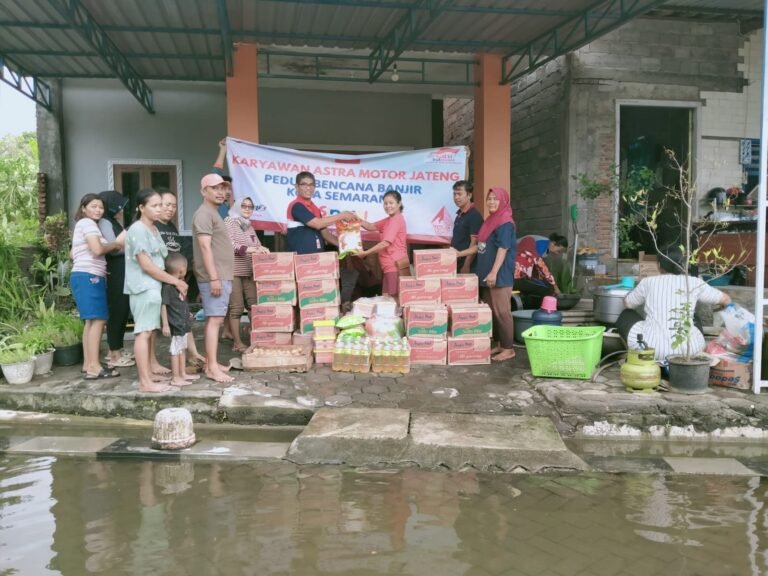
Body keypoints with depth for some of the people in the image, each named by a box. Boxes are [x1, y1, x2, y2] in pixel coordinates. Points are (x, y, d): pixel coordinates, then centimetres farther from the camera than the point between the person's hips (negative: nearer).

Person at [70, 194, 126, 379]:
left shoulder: (82, 225, 25)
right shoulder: (87, 223, -6)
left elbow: (73, 254, 22)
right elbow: (97, 249, -18)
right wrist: (117, 243, -5)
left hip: (85, 276, 11)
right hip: (88, 277, -11)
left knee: (91, 321, 10)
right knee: (98, 320, -13)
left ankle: (88, 364, 12)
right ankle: (94, 367, -15)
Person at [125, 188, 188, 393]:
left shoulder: (153, 229, 17)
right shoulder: (138, 230, -12)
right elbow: (146, 265, -17)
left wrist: (174, 281, 9)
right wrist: (176, 281, -13)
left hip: (154, 287, 9)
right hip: (144, 288, -9)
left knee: (150, 331, 13)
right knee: (144, 333, -9)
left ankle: (150, 373, 21)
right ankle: (145, 382, -8)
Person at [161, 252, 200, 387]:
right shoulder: (168, 287, -18)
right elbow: (163, 306, -19)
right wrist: (165, 324, -20)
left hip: (184, 323, 9)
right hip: (176, 325, -9)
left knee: (182, 349, 17)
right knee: (176, 350, -2)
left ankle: (183, 374, 28)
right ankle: (176, 377, 6)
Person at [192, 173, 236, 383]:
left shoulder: (214, 214, 21)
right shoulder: (204, 214, -10)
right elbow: (205, 247, -19)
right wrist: (214, 278, -23)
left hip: (222, 276, 10)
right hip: (214, 277, -10)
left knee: (215, 320, 11)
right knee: (215, 320, -11)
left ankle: (211, 363, 16)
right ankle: (212, 368, -9)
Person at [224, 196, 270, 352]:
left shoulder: (249, 226, 17)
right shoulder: (229, 222, -5)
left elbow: (257, 245, 19)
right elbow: (229, 245, -17)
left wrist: (261, 249, -4)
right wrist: (250, 249, -25)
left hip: (249, 271, 7)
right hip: (234, 271, -7)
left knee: (254, 304, 4)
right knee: (236, 307, -3)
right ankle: (237, 342, 4)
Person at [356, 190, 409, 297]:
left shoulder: (396, 219, -13)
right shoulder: (389, 220, 19)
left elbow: (386, 243, -19)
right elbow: (371, 227, 15)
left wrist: (365, 253, -15)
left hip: (395, 265, -10)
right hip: (391, 266, 10)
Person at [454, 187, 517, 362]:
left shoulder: (505, 223, -11)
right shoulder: (490, 221, 16)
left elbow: (503, 249, -19)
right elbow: (481, 246, 22)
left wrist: (494, 272, -25)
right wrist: (459, 253, 22)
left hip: (500, 275, -9)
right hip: (487, 274, 9)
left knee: (501, 311, -5)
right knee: (491, 311, 12)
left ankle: (509, 348, 2)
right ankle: (501, 344, 21)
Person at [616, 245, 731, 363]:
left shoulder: (648, 282, 5)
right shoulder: (694, 283, 8)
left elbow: (628, 304, 21)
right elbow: (726, 300, 20)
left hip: (651, 348, -2)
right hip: (687, 350, 2)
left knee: (626, 316, 26)